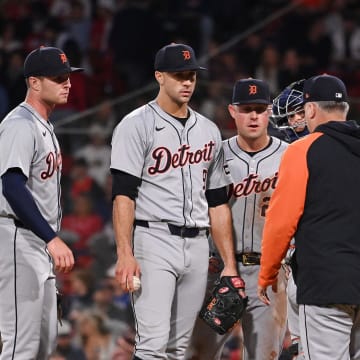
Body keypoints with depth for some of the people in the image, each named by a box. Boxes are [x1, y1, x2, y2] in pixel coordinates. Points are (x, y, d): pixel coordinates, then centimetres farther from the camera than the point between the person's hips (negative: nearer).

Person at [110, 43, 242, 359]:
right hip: (154, 241, -6)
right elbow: (123, 194, -10)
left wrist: (229, 263, 12)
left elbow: (218, 202, 18)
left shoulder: (209, 131, 16)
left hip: (197, 246, 6)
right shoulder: (137, 125, -3)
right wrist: (125, 254, -20)